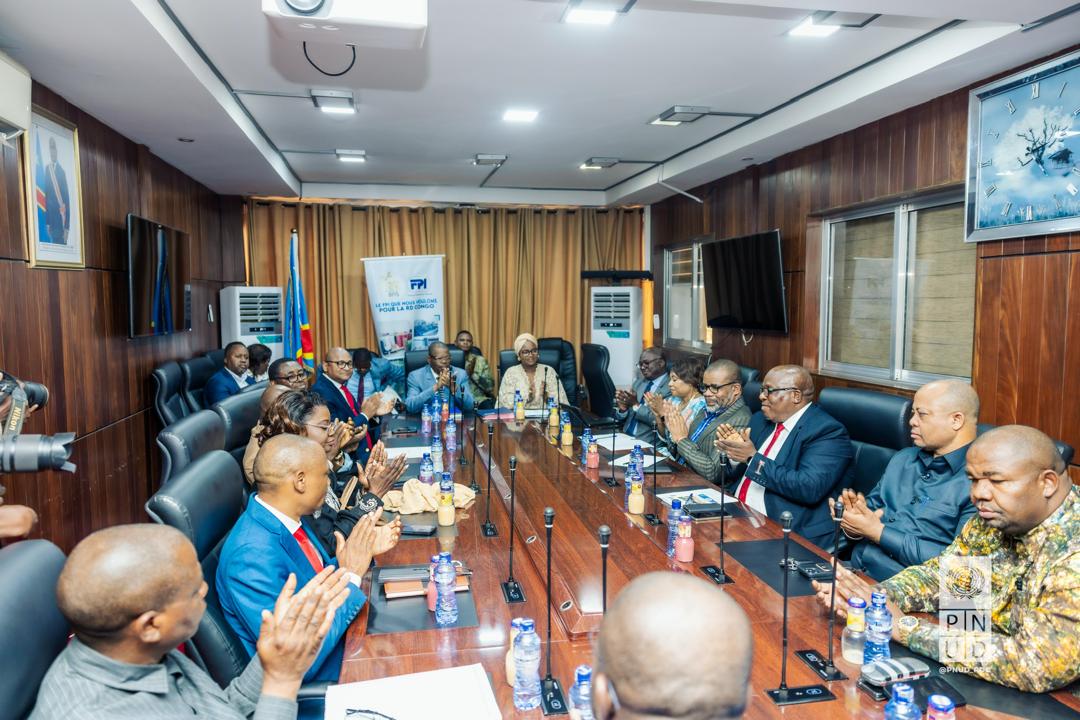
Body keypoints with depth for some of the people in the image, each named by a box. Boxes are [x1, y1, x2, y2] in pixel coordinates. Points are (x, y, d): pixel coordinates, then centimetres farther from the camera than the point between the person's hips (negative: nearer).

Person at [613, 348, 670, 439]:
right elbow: (621, 418, 15)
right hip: (626, 436, 6)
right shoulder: (638, 383, 15)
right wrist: (623, 408, -5)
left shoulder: (672, 387, -6)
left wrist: (636, 405, -18)